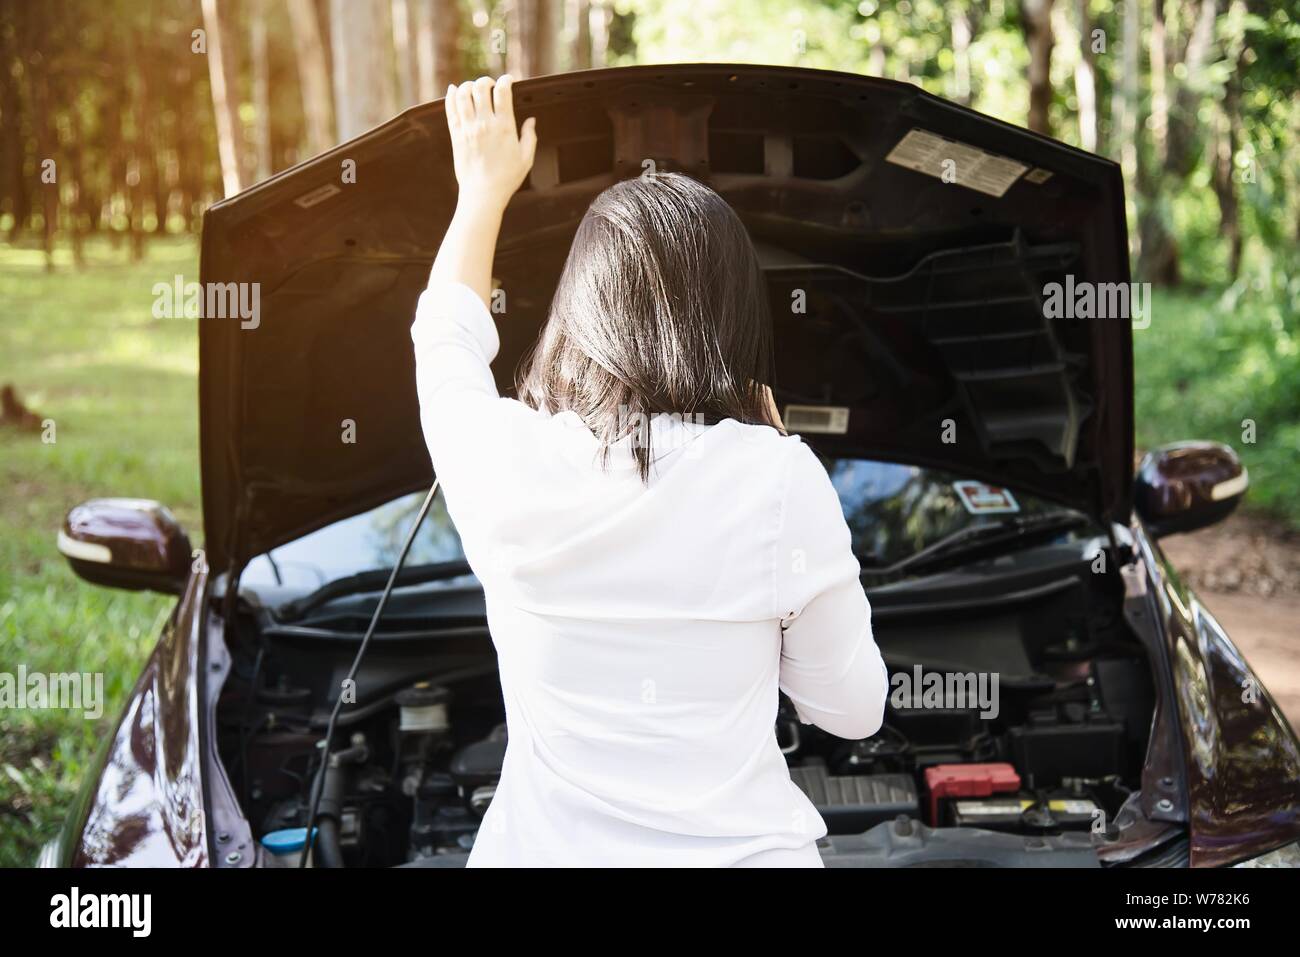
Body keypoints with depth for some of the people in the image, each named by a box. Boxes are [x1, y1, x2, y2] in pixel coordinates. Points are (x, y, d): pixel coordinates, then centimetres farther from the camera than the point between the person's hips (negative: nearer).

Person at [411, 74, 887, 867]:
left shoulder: (509, 464, -13)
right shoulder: (783, 481, -15)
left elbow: (447, 339, 10)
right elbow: (854, 710, -3)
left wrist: (486, 186, 25)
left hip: (547, 849, 0)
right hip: (746, 848, 0)